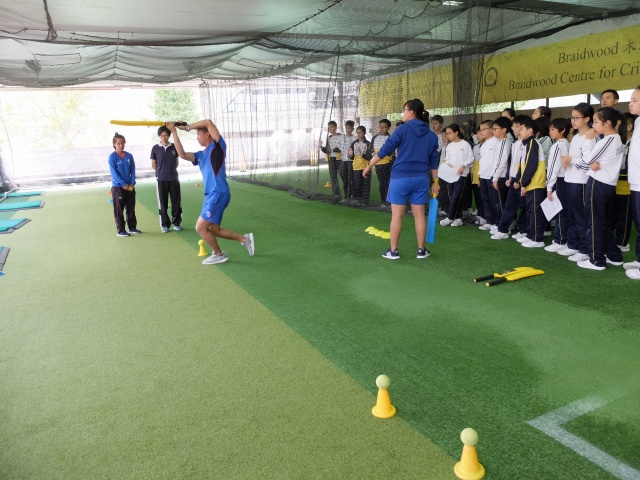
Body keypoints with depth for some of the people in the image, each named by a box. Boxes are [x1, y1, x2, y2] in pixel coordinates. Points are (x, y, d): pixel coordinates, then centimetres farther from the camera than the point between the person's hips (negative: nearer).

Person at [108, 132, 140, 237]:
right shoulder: (112, 157, -7)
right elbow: (114, 172, -12)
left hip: (130, 187, 4)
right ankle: (120, 230, 9)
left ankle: (132, 227, 22)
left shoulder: (129, 156, 4)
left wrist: (132, 183, -9)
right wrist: (123, 184, -18)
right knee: (119, 210, 3)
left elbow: (133, 171, 3)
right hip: (117, 187, -4)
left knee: (131, 208, 11)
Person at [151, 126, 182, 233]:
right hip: (161, 179, -1)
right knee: (162, 203, 4)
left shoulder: (174, 147, 2)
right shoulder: (155, 148, -2)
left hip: (174, 178, 1)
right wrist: (162, 172, 4)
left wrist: (170, 170, 6)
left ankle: (176, 222, 16)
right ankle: (165, 224, 13)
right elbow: (153, 165, 6)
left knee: (176, 201, 4)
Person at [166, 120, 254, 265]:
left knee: (200, 227, -7)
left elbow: (208, 122, -14)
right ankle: (244, 239, 23)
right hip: (211, 195, 9)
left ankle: (219, 254, 11)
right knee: (212, 229, 12)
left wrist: (187, 127, -5)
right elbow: (182, 154, 10)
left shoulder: (218, 146, -4)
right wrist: (174, 131, 9)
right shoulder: (201, 155, 18)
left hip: (219, 194, -9)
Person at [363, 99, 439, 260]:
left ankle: (393, 251, 10)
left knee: (397, 215, 3)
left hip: (401, 177, -4)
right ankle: (421, 250, 17)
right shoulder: (431, 135, 9)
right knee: (419, 215, 10)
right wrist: (435, 182, 17)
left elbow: (385, 150, -7)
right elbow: (434, 161, 10)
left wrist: (369, 165, 2)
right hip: (421, 178, 4)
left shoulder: (402, 129, -5)